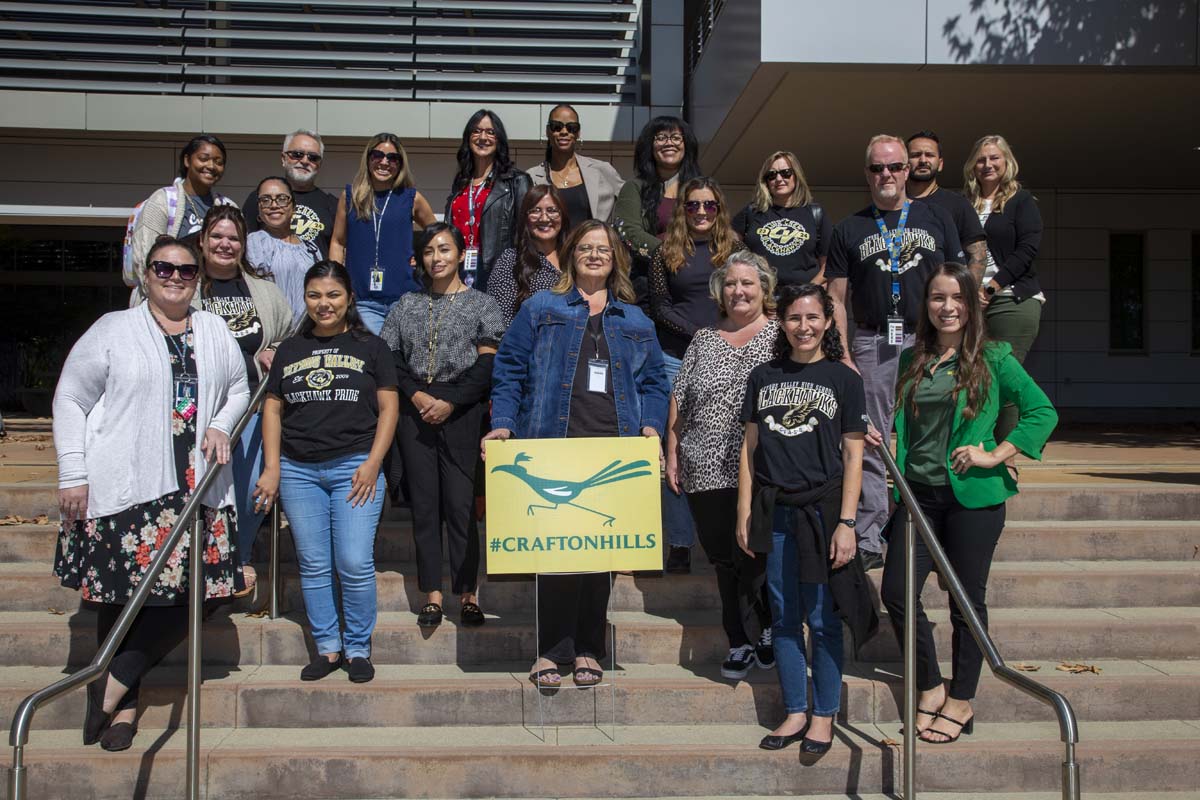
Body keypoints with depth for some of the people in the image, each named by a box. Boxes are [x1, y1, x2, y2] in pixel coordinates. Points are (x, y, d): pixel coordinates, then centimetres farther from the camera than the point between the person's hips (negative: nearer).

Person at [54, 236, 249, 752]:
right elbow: (70, 400, 1)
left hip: (197, 489, 4)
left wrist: (221, 427, 1)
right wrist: (73, 475, -5)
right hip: (121, 488, -3)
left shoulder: (216, 333, 13)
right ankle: (122, 703, 17)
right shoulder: (113, 330, 2)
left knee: (195, 591, -4)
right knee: (122, 593, 0)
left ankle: (115, 682, 11)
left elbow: (238, 389, 23)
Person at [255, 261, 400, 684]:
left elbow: (388, 408, 2)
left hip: (354, 468, -3)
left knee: (355, 564, -7)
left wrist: (372, 463, -8)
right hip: (298, 470, 3)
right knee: (314, 565, 6)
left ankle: (358, 649, 8)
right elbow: (273, 409, 13)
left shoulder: (371, 347, 6)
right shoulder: (290, 350, 14)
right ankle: (327, 648, 17)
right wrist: (271, 469, 3)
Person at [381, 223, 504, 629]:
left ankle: (468, 591, 2)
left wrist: (450, 402, -12)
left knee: (460, 501, -6)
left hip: (461, 411, -3)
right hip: (414, 412, 3)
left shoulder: (481, 303, 5)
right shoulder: (407, 304, 14)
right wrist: (415, 394, -7)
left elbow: (487, 364, -3)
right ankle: (432, 593, 7)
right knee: (424, 501, 3)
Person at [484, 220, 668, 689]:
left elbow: (654, 382, 17)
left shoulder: (635, 322, 19)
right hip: (553, 444, -2)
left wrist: (651, 425, -1)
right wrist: (503, 423, -6)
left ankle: (587, 650, 15)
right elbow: (510, 370, 6)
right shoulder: (541, 309, 11)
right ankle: (551, 650, 5)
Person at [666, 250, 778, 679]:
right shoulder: (704, 339, 14)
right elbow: (679, 399, 14)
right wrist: (672, 453, 9)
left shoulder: (781, 335, 2)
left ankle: (768, 628, 17)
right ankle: (739, 643, 20)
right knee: (723, 559, 9)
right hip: (706, 469, 4)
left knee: (749, 557, -7)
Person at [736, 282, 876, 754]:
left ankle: (824, 716, 15)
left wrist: (846, 523, -9)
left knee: (822, 620, 2)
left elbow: (852, 456, -1)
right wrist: (744, 515, 5)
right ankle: (795, 713, 20)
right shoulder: (763, 377, 10)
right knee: (784, 618, 9)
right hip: (774, 513, 3)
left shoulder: (844, 379, 1)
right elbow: (750, 448, 11)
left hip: (821, 510, -3)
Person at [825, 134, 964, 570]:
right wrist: (843, 356, -2)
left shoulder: (937, 218, 13)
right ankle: (868, 541, 3)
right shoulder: (848, 230, 11)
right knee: (869, 445, -1)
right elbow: (835, 298, 8)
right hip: (872, 344, 0)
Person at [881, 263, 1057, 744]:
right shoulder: (912, 361, 10)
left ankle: (961, 703, 19)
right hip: (919, 494, 4)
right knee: (896, 591, -3)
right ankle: (930, 688, 17)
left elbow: (1042, 412, -5)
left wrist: (996, 456, -11)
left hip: (972, 494, -4)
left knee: (967, 600, 4)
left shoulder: (992, 358, -2)